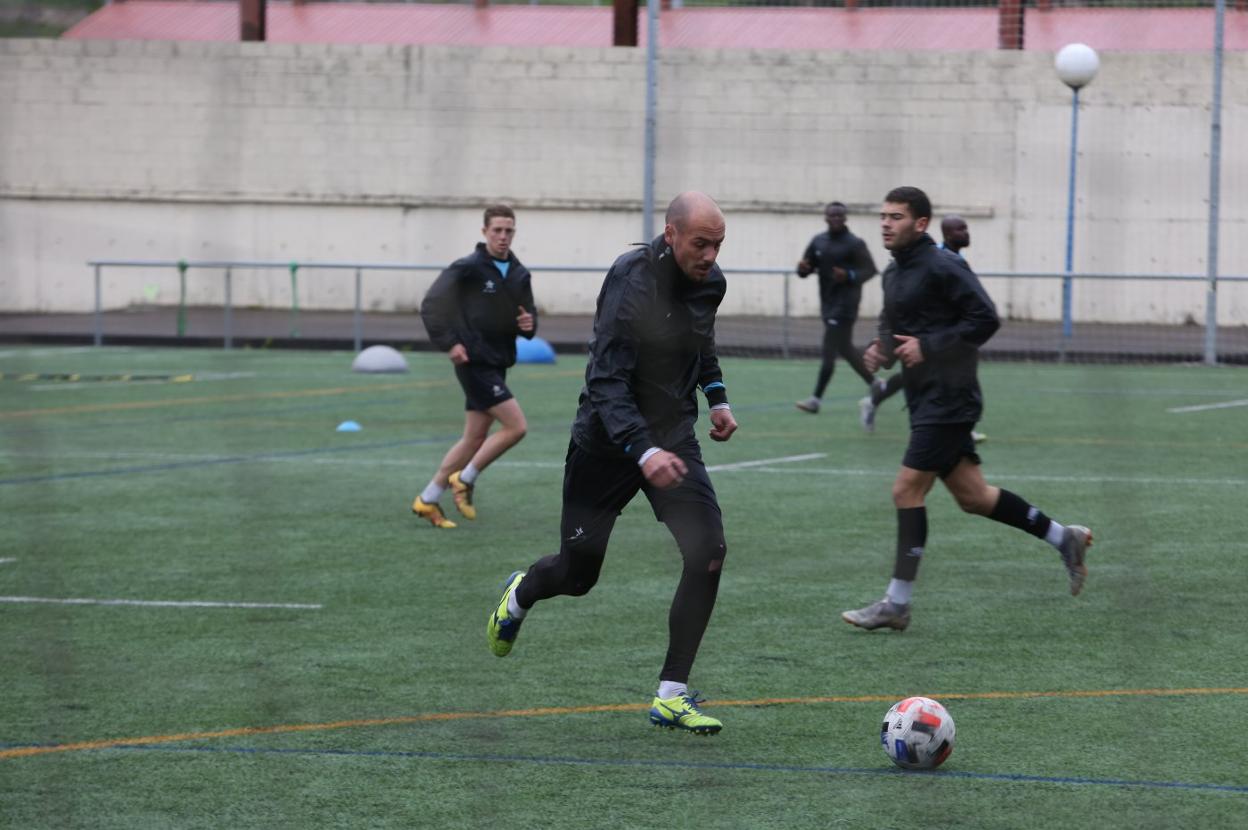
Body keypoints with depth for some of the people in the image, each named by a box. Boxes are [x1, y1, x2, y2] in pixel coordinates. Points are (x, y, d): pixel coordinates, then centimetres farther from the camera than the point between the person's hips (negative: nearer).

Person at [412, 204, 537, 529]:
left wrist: (529, 324, -5)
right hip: (474, 362, -7)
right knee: (516, 426, -14)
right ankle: (465, 480, 1)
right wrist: (448, 343, -18)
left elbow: (528, 314, 19)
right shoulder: (468, 268, -11)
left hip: (496, 364, 7)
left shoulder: (519, 275, 9)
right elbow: (431, 304, -11)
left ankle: (427, 500, 18)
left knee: (476, 437, 9)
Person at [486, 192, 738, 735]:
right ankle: (520, 595, 46)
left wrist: (716, 396, 12)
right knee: (577, 574, 7)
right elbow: (607, 382, -31)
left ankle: (671, 695, -6)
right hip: (608, 441, -5)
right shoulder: (632, 282, -24)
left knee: (708, 552, -16)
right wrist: (642, 451, -43)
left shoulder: (710, 282, -2)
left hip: (673, 439, 5)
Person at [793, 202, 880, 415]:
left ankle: (816, 399, -9)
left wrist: (850, 276, -25)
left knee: (829, 351, -10)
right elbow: (806, 270, 14)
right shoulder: (818, 242, 10)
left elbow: (870, 269, -8)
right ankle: (875, 385, 31)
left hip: (845, 303, -7)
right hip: (828, 303, 7)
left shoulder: (854, 244, -8)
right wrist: (802, 268, -10)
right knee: (845, 348, 15)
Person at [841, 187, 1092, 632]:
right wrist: (881, 348, 5)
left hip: (948, 400, -9)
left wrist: (927, 345, -21)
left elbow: (985, 319, -18)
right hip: (925, 400, 9)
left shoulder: (942, 267, -15)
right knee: (972, 495, 13)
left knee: (907, 490, -10)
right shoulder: (893, 273, 12)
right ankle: (1064, 537, 28)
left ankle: (897, 604, -4)